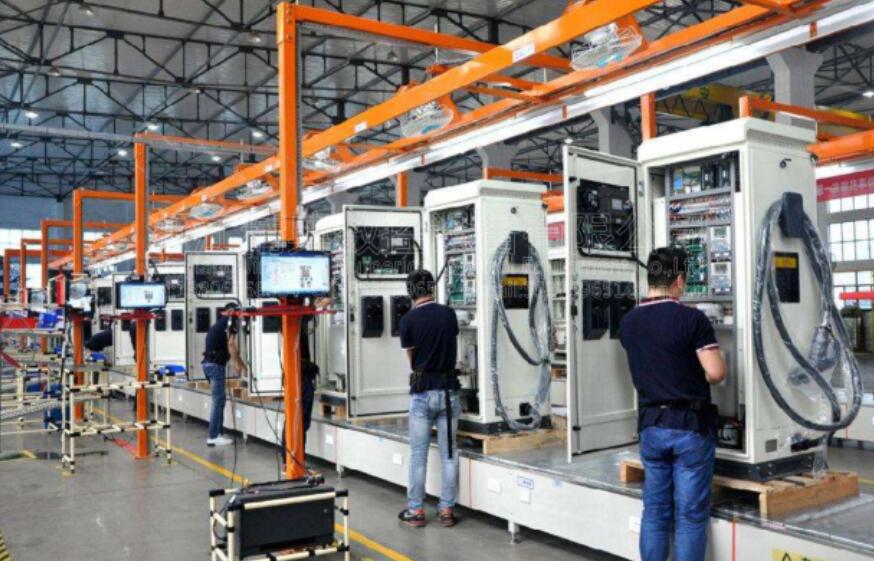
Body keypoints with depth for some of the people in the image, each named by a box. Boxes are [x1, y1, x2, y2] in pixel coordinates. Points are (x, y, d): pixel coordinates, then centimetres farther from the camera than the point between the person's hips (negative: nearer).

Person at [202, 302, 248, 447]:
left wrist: (241, 364, 25)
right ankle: (213, 437, -6)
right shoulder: (230, 321, -4)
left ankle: (216, 433, 17)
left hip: (209, 363, 9)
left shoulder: (219, 323, 23)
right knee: (218, 400, -7)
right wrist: (238, 363, -5)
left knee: (219, 399, 14)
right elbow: (231, 344, -13)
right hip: (216, 364, -9)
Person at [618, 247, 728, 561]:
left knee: (655, 511, 12)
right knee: (690, 515, 4)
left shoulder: (628, 322, 5)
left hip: (651, 425, 5)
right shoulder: (691, 318, -13)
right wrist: (699, 380, 4)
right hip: (690, 424, -5)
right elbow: (716, 373, -18)